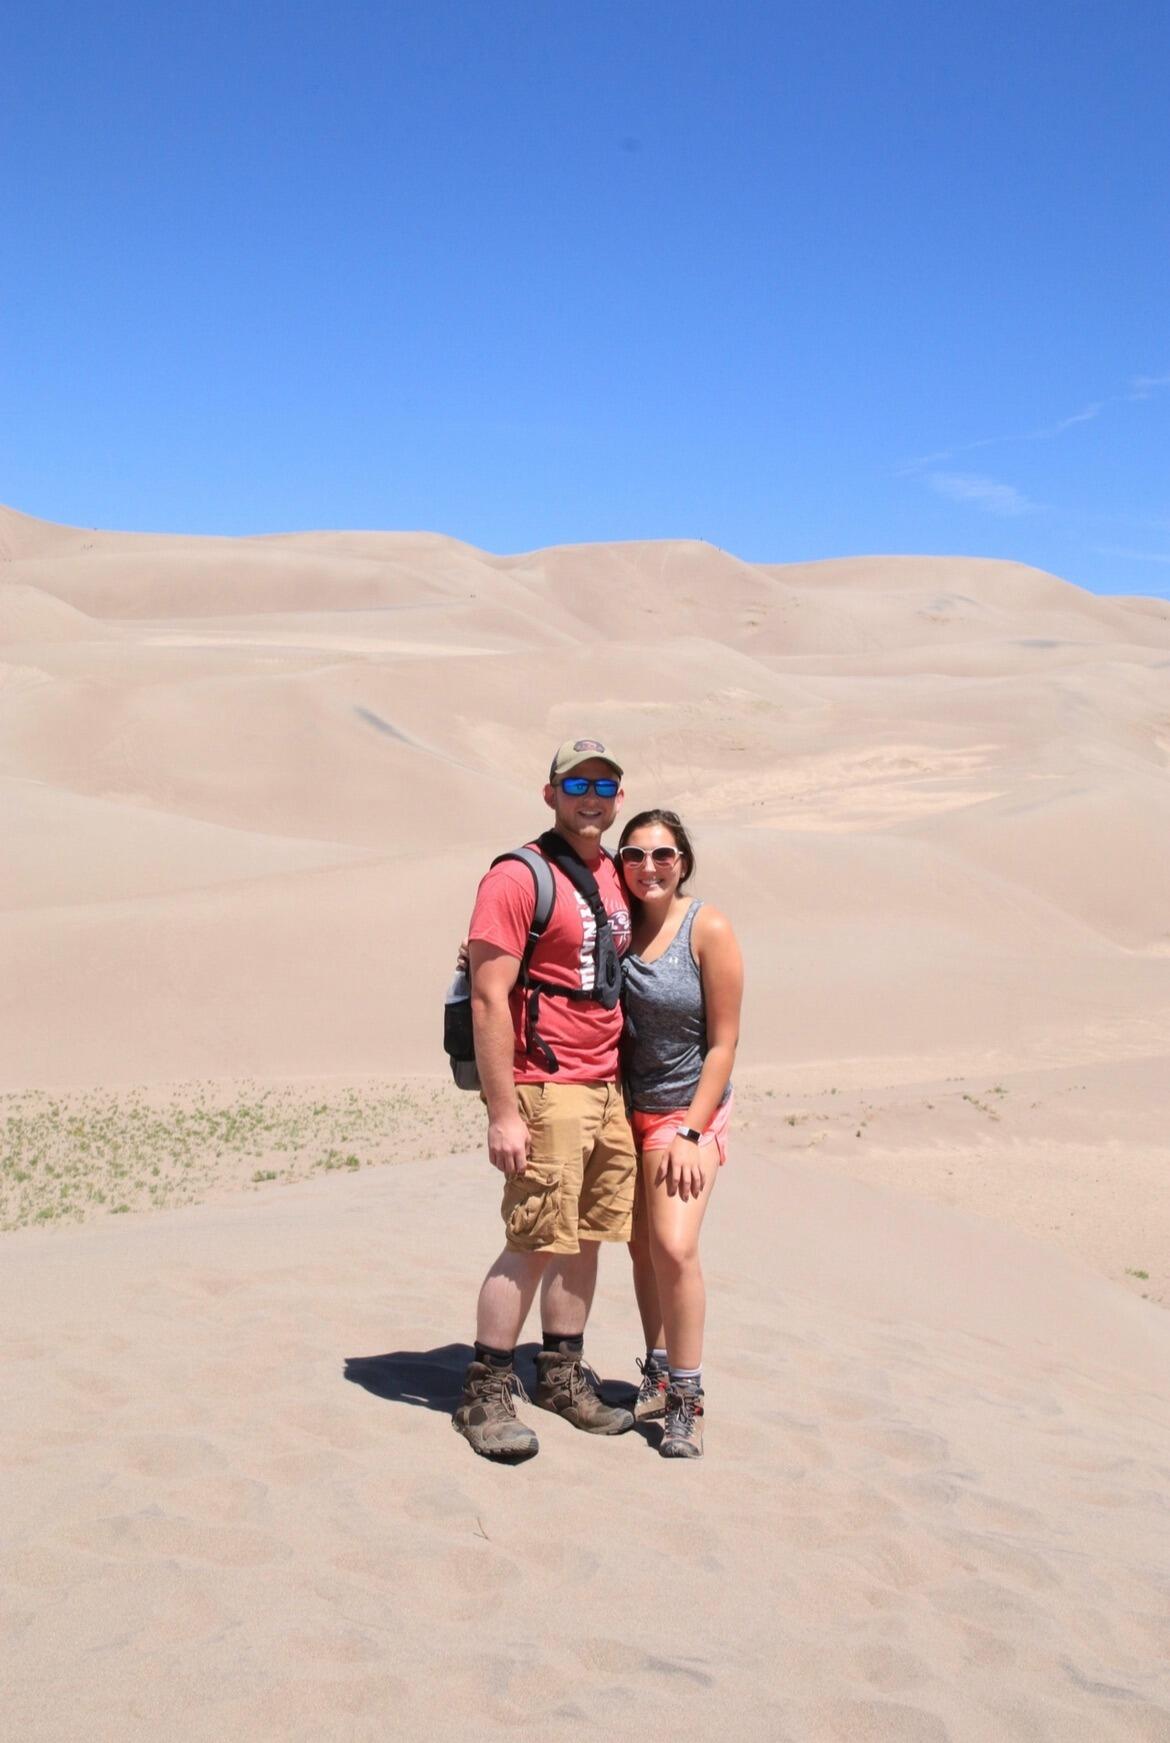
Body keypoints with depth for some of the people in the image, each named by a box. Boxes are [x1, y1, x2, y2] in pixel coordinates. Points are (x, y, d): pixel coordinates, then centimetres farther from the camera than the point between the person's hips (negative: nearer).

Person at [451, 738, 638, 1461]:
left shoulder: (616, 877, 14)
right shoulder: (520, 878, -10)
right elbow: (489, 998, -15)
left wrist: (625, 1080, 17)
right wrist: (502, 1112, -19)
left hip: (609, 1089, 8)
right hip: (547, 1090, -8)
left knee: (585, 1237, 13)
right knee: (533, 1243, -5)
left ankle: (562, 1375, 26)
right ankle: (487, 1392, 7)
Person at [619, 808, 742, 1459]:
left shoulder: (708, 929, -13)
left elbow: (723, 1042, -11)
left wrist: (692, 1132, -15)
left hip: (688, 1109, -5)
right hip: (628, 1106, 5)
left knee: (674, 1246, -16)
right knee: (641, 1245, 12)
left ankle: (686, 1402, -3)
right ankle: (658, 1376, 29)